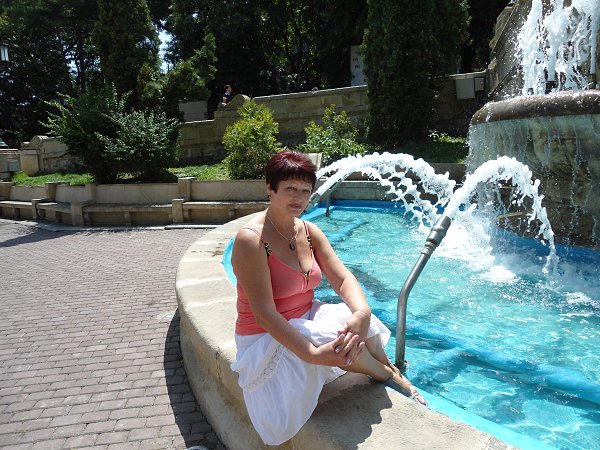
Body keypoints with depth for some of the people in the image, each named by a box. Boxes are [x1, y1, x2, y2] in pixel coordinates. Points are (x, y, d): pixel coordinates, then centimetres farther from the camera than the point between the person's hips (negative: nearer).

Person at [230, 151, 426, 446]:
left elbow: (343, 278, -7)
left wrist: (362, 313, -29)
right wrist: (312, 353, -37)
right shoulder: (250, 239, -22)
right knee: (339, 338, -28)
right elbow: (263, 312, -26)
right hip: (268, 338, -7)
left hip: (306, 319, 7)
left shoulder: (309, 231, 1)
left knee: (359, 328, -16)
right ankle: (388, 375, 0)